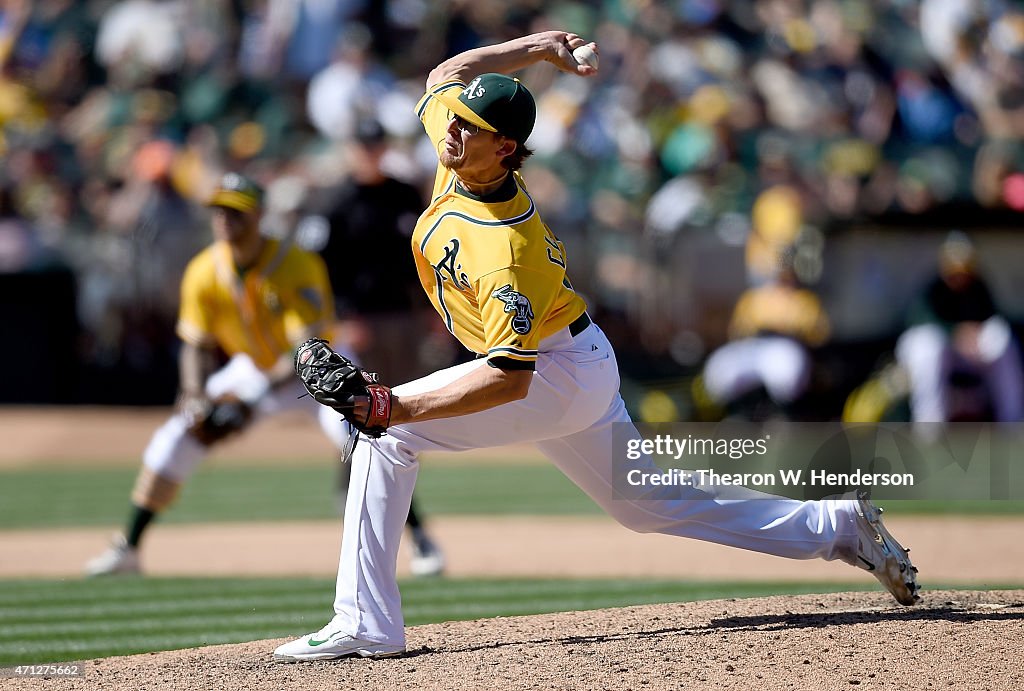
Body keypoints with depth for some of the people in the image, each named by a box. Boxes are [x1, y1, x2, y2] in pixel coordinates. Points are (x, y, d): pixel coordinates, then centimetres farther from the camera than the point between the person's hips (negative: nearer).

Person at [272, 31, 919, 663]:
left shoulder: (503, 250, -33)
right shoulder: (462, 153, -10)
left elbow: (510, 378, -37)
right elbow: (447, 76, 12)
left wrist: (396, 407, -41)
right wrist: (539, 46, 8)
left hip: (558, 377, -10)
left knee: (386, 432, -18)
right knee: (654, 508, 21)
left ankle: (365, 624, -20)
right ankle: (837, 526, 27)